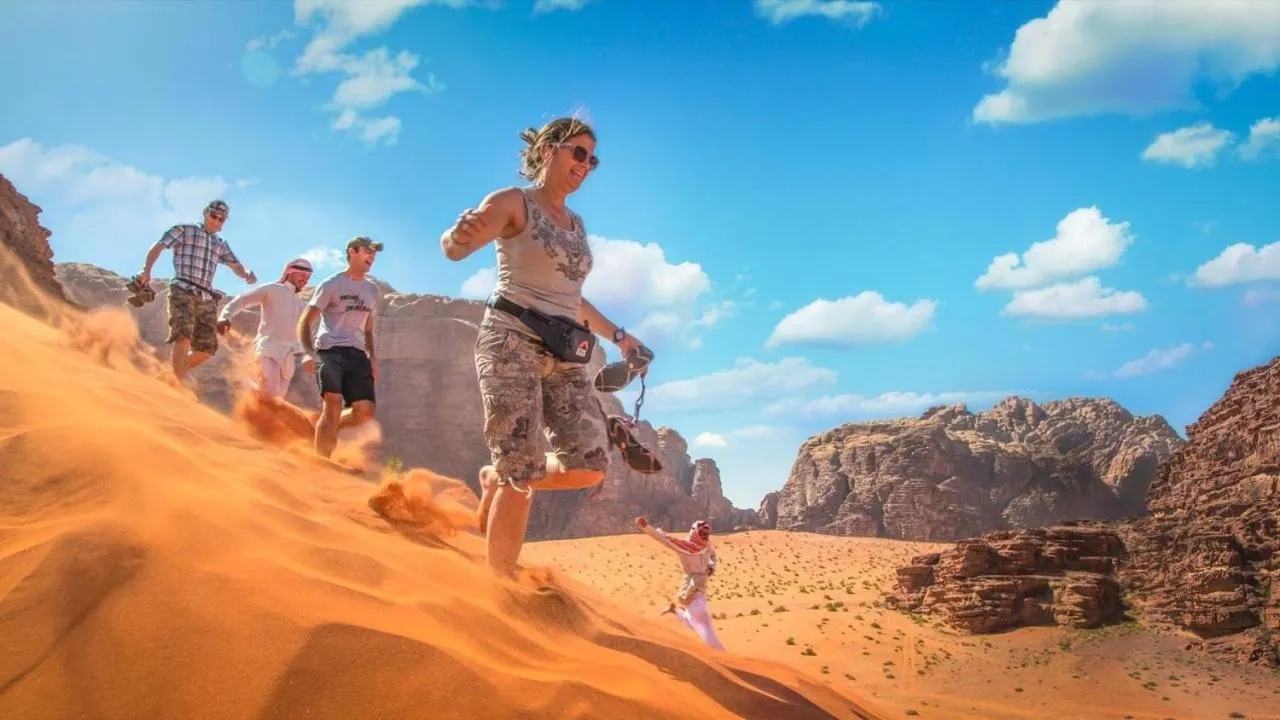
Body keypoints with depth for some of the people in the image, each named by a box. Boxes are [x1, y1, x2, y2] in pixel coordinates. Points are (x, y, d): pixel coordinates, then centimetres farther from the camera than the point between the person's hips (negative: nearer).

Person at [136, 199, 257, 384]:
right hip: (183, 291, -6)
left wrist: (247, 274, -5)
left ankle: (176, 373, 21)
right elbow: (157, 247, 1)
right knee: (184, 336, -25)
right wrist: (146, 270, -17)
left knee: (206, 348, -1)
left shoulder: (221, 244, 25)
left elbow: (237, 267, 20)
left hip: (207, 298, 6)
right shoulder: (184, 230, 10)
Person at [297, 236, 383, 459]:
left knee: (365, 410, -11)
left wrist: (372, 357, 11)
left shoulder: (374, 291, 19)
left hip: (357, 354, 5)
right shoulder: (332, 284, 2)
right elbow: (305, 322, 0)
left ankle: (324, 430, 16)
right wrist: (309, 353, -15)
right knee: (333, 405, -20)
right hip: (330, 350, -5)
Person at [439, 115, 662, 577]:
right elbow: (454, 249, -15)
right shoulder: (513, 203, 1)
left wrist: (617, 335, 33)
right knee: (523, 474, -12)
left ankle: (496, 480, 17)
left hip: (564, 356, 7)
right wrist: (459, 235, -38)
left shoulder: (576, 223, 22)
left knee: (589, 466, -7)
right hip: (512, 343, -7)